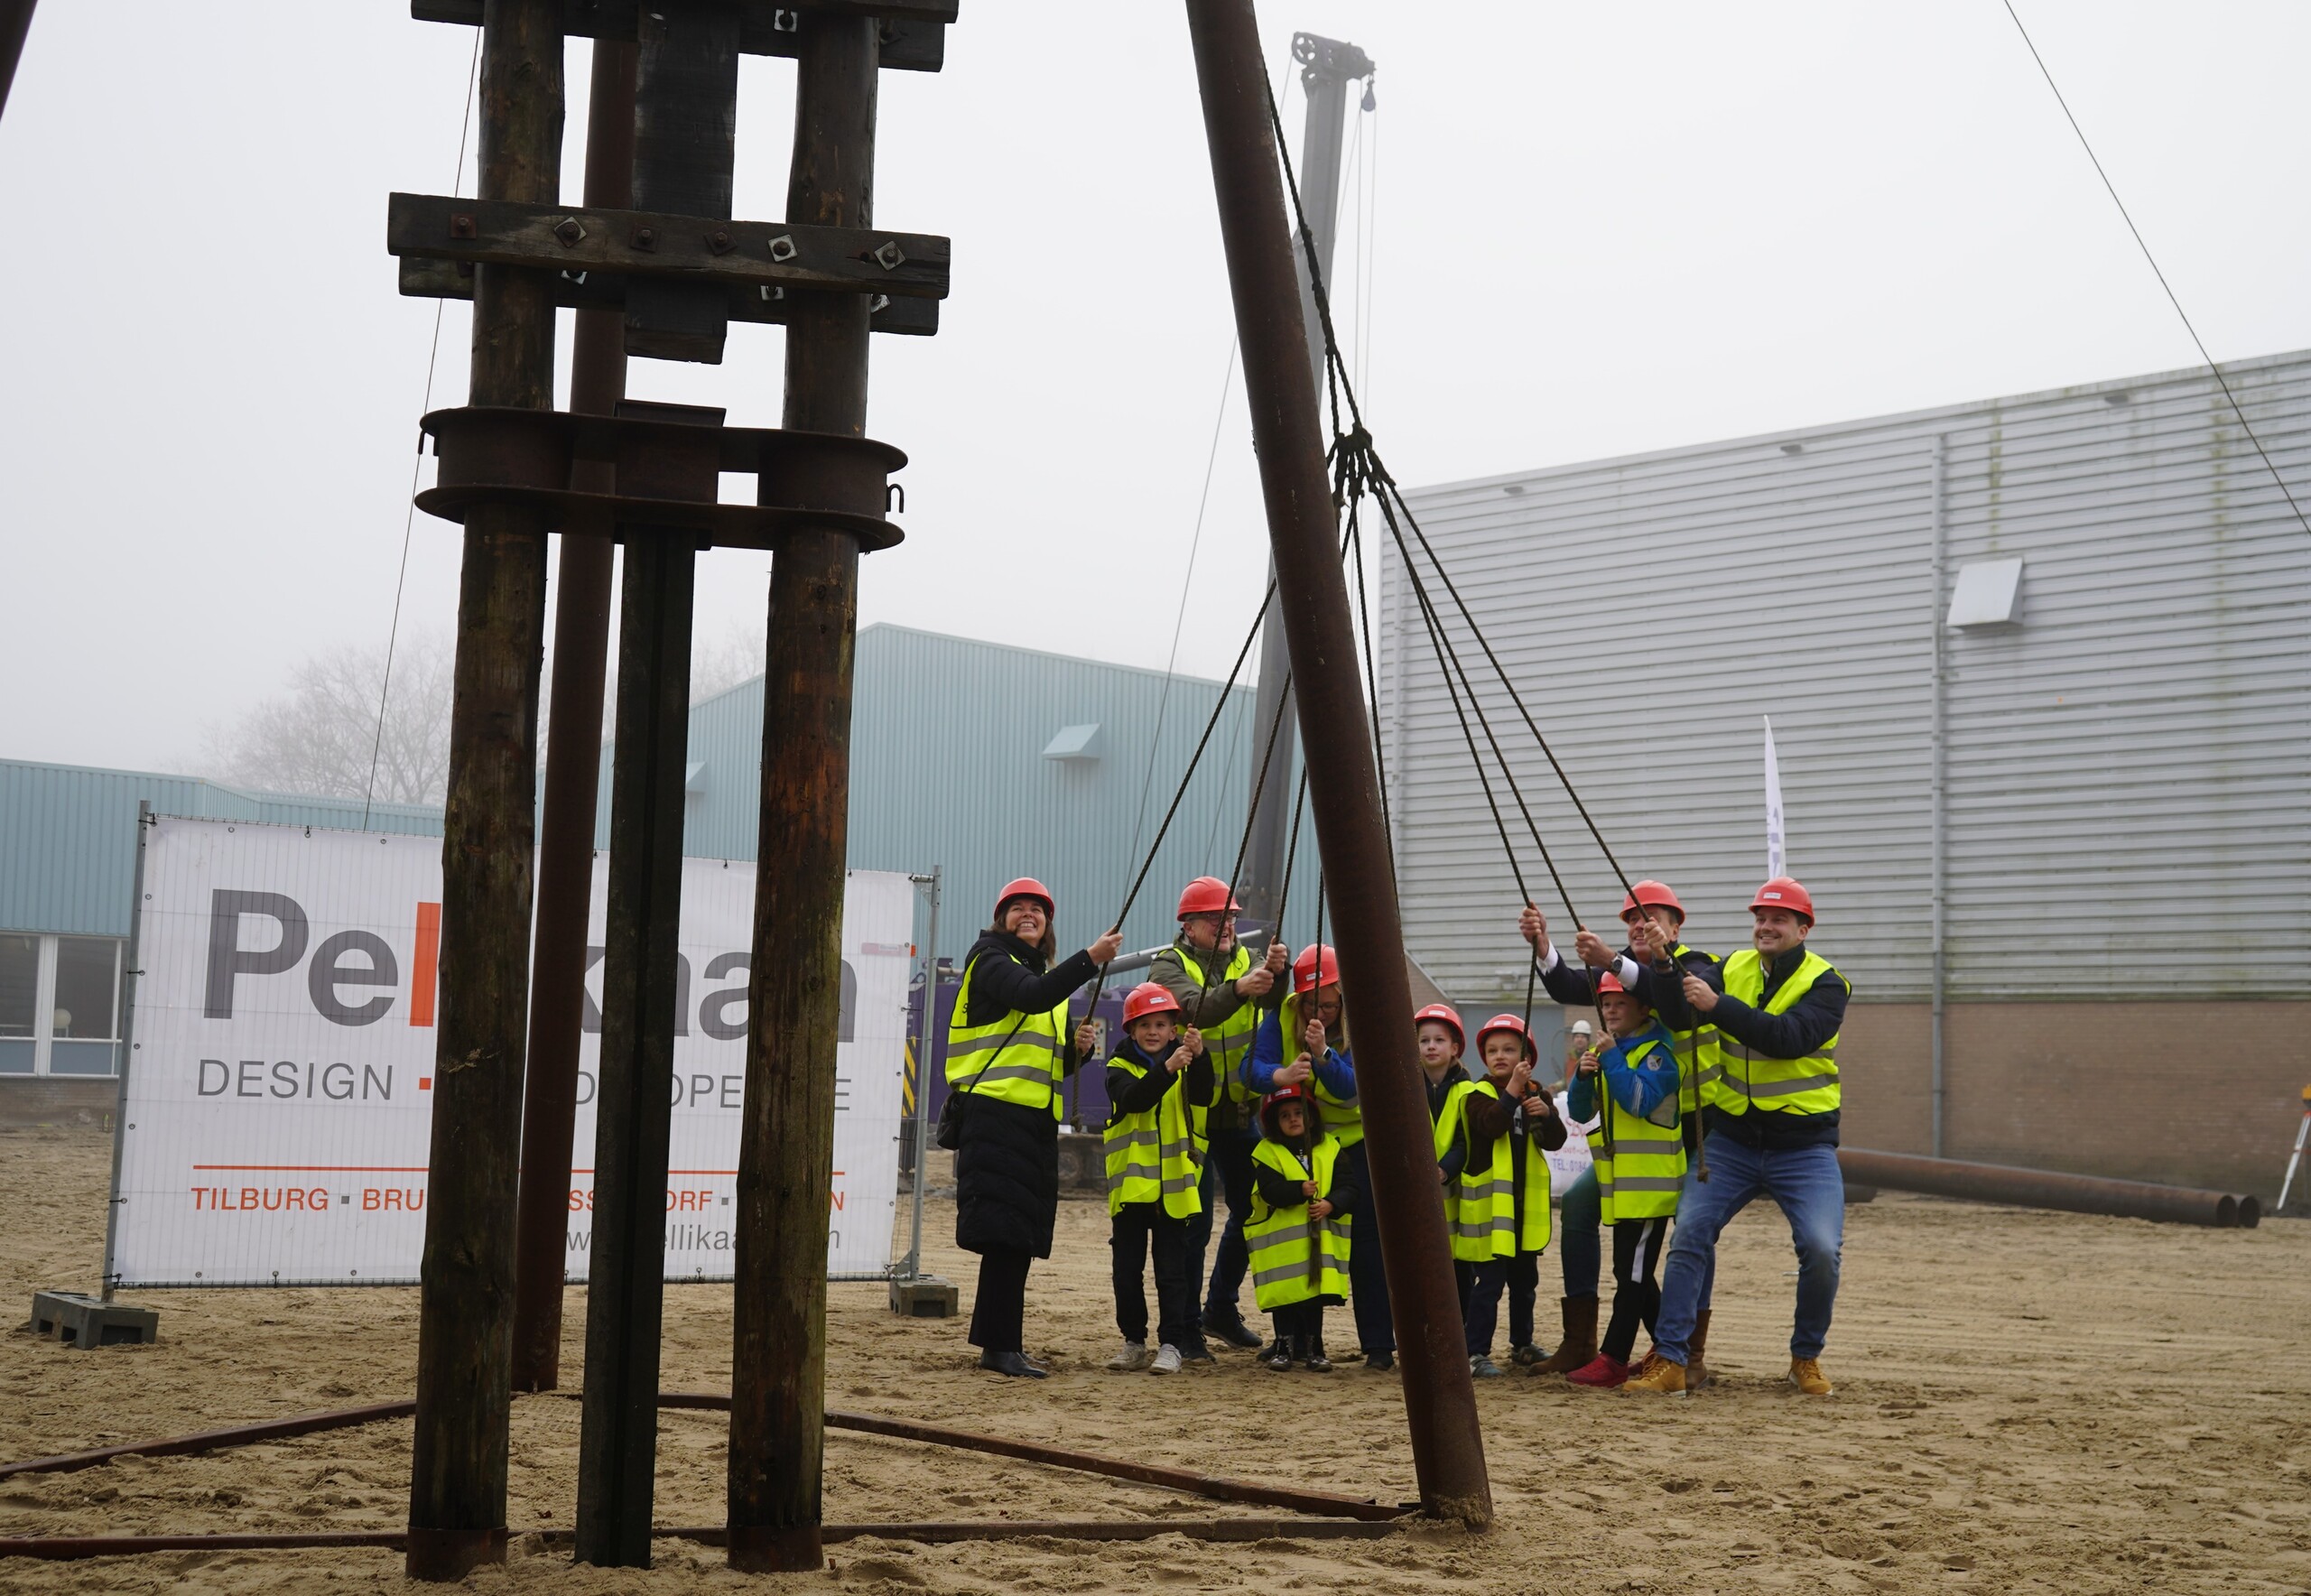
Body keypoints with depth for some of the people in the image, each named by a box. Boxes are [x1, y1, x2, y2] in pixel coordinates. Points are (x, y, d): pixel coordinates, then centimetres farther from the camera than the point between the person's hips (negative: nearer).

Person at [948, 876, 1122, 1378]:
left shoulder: (1046, 974, 24)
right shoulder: (990, 960, 0)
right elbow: (1031, 997, -23)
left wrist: (1077, 1049, 6)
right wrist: (1090, 959, -27)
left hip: (1037, 1120, 8)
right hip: (994, 1114, -8)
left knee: (1017, 1239, 9)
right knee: (1004, 1232, -12)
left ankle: (995, 1342, 15)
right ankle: (1003, 1346, -12)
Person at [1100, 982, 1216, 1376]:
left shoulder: (1185, 1065, 6)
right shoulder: (1120, 1067, 1)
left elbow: (1201, 1097, -14)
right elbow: (1134, 1099, -20)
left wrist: (1199, 1057, -31)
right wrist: (1167, 1068, -35)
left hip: (1174, 1187, 0)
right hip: (1130, 1184, 0)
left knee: (1172, 1270, 0)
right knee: (1127, 1271, 6)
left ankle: (1171, 1344, 4)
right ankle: (1134, 1343, 18)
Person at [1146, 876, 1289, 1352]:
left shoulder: (1245, 960, 5)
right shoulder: (1170, 967, -9)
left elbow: (1267, 998, -17)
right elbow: (1195, 1009, -30)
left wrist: (1274, 973, -39)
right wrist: (1238, 989, -48)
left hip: (1240, 1112, 5)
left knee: (1251, 1210, 12)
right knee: (1194, 1221, -5)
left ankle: (1222, 1309, 28)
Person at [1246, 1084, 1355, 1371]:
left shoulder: (1330, 1148, 6)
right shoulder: (1267, 1152, -2)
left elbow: (1347, 1188, 1)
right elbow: (1269, 1190, -15)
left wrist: (1331, 1204, -17)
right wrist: (1299, 1191, -28)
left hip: (1320, 1241, 2)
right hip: (1281, 1242, -2)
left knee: (1316, 1294, 7)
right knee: (1286, 1295, 2)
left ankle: (1313, 1349, 15)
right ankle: (1285, 1347, 14)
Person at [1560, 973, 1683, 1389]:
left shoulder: (1656, 1052, -8)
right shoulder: (1606, 1053, 15)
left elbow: (1640, 1100, -24)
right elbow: (1580, 1112, 9)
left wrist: (1610, 1058, -22)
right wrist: (1583, 1077, -10)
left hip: (1650, 1181, -8)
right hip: (1619, 1183, 8)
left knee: (1632, 1272, -7)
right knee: (1635, 1273, 14)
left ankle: (1613, 1358, -7)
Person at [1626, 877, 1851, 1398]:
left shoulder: (1825, 983, -7)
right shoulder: (1732, 969, 5)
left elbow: (1789, 1037, -25)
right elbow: (1680, 1018, -7)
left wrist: (1717, 1005, -30)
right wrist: (1663, 967, -24)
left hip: (1804, 1146, -3)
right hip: (1731, 1141, 3)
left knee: (1822, 1248, -16)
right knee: (1690, 1233, -9)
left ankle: (1806, 1359, 8)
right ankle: (1669, 1362, -5)